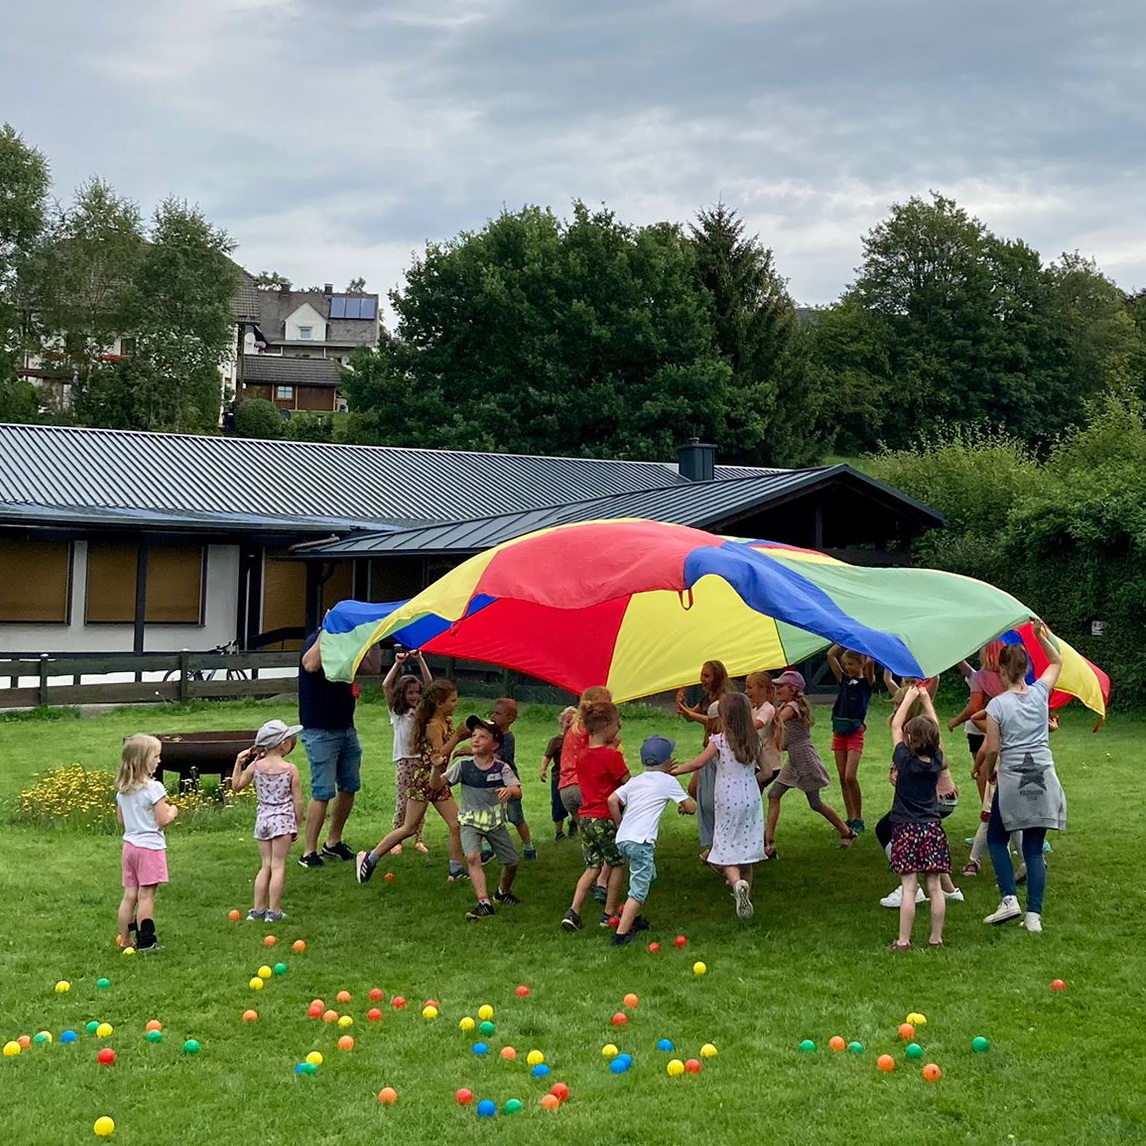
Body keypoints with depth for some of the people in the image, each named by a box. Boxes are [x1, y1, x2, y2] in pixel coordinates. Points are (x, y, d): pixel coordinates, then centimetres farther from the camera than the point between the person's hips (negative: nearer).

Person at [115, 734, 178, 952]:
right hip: (150, 846, -7)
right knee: (146, 895, -2)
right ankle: (145, 942, 2)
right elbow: (163, 820, -16)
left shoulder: (122, 789, 6)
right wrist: (172, 811, 3)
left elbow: (120, 820, 14)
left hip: (130, 844, 7)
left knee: (129, 894, 11)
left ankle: (125, 940, 16)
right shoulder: (153, 787, -16)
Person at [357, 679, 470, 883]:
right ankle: (370, 858, 9)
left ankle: (456, 870, 10)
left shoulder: (446, 723, 9)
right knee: (409, 828, -2)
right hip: (423, 780, -8)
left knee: (457, 824, 1)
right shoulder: (434, 725, -17)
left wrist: (464, 735, 1)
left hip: (438, 783, 8)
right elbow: (439, 754, -23)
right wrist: (457, 736, -23)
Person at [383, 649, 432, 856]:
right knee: (401, 801, -1)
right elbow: (385, 686, -9)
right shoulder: (396, 710, 4)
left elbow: (429, 684, -2)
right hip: (403, 759, -2)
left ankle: (418, 839, 14)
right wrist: (397, 663, -13)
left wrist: (420, 660, -9)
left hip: (422, 758, 2)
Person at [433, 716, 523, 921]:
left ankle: (503, 891, 40)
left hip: (496, 822, 1)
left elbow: (518, 792, -24)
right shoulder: (463, 765, -10)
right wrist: (437, 770, -36)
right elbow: (436, 785, -15)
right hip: (470, 822, -1)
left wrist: (509, 790, -48)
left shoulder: (502, 768, -12)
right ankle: (484, 903, -27)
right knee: (472, 857, -26)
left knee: (511, 862, 8)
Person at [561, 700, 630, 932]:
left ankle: (573, 911, -1)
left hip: (585, 817, 7)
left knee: (592, 867, 12)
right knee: (616, 865, 12)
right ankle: (609, 913, 16)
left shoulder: (582, 756, 9)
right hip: (606, 819, -7)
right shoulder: (612, 756, -14)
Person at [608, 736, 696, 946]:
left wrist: (620, 826, 15)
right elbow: (691, 807, 4)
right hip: (641, 841, -7)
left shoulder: (634, 781, 18)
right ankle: (621, 933, -14)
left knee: (647, 876, 28)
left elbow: (612, 800, 6)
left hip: (622, 839, 7)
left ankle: (634, 918, 35)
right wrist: (683, 807, 26)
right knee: (639, 889, -5)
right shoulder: (667, 781, 4)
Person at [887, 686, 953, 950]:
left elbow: (895, 726, 4)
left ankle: (903, 940, -4)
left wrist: (909, 698, 13)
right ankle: (936, 938, 10)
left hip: (906, 830, -3)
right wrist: (926, 699, 23)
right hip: (932, 829, 3)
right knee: (934, 886, 5)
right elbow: (934, 730, 17)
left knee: (909, 887, -5)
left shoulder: (904, 760, -9)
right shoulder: (936, 760, 0)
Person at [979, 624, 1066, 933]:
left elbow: (992, 749, -7)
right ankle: (1034, 914, 4)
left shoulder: (997, 704, -9)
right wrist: (1041, 636, 10)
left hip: (1012, 780, -3)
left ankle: (1010, 899, 1)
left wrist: (989, 772, 11)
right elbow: (1057, 662, 21)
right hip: (1043, 779, 3)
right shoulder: (1040, 693, 1)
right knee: (1034, 848, 7)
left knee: (996, 839, 15)